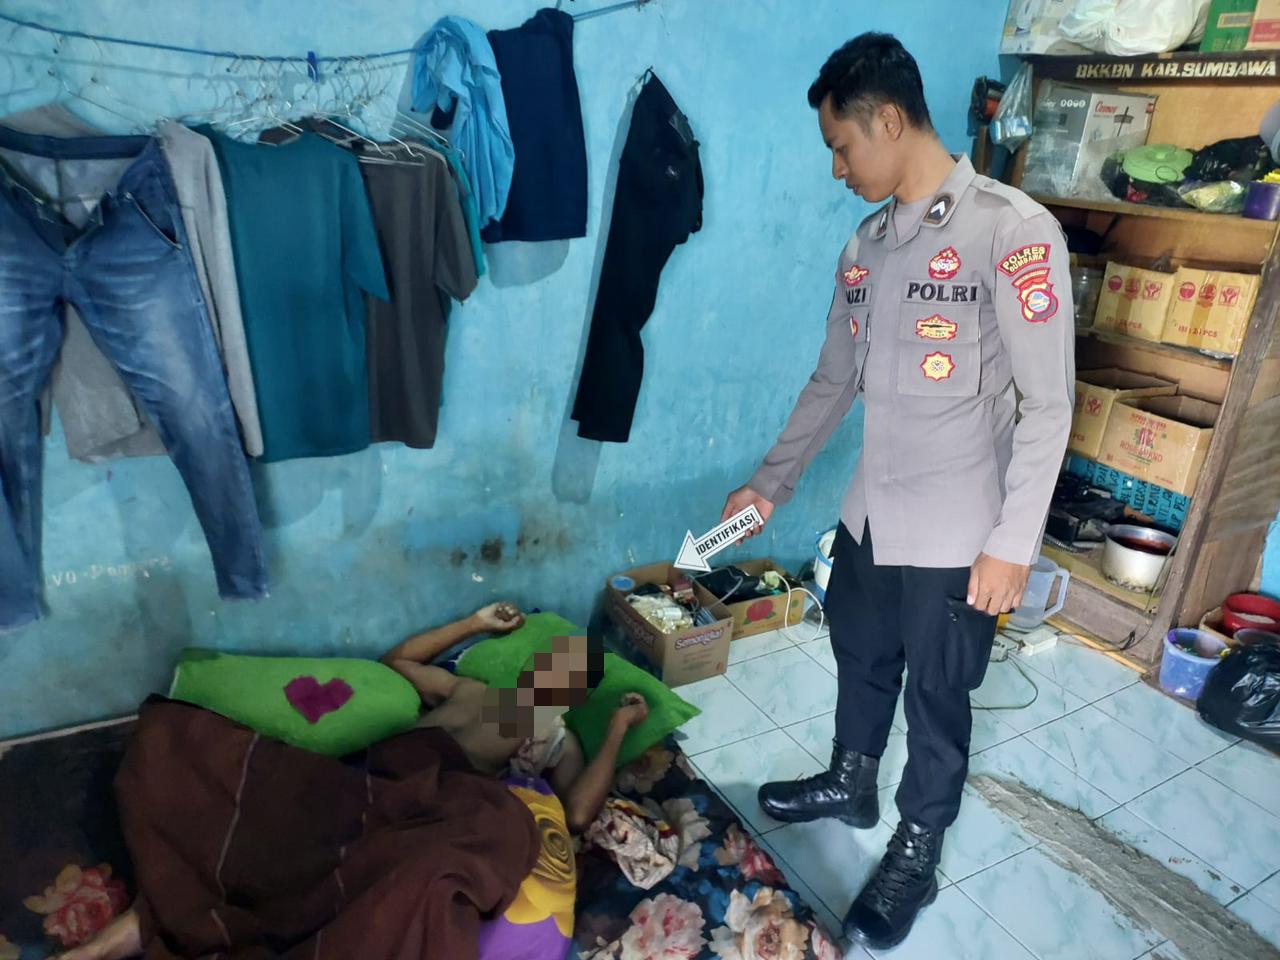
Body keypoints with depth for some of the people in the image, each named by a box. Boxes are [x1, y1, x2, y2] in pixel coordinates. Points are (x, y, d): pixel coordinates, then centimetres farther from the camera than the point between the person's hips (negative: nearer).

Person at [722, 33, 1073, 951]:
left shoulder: (1013, 230, -15)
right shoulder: (867, 244, 6)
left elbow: (1049, 403, -15)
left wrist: (1012, 543, -17)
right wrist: (771, 483, 12)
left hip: (955, 534, -6)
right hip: (869, 515, 7)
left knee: (937, 699, 11)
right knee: (860, 661, 23)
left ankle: (918, 853, 34)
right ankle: (850, 784, 48)